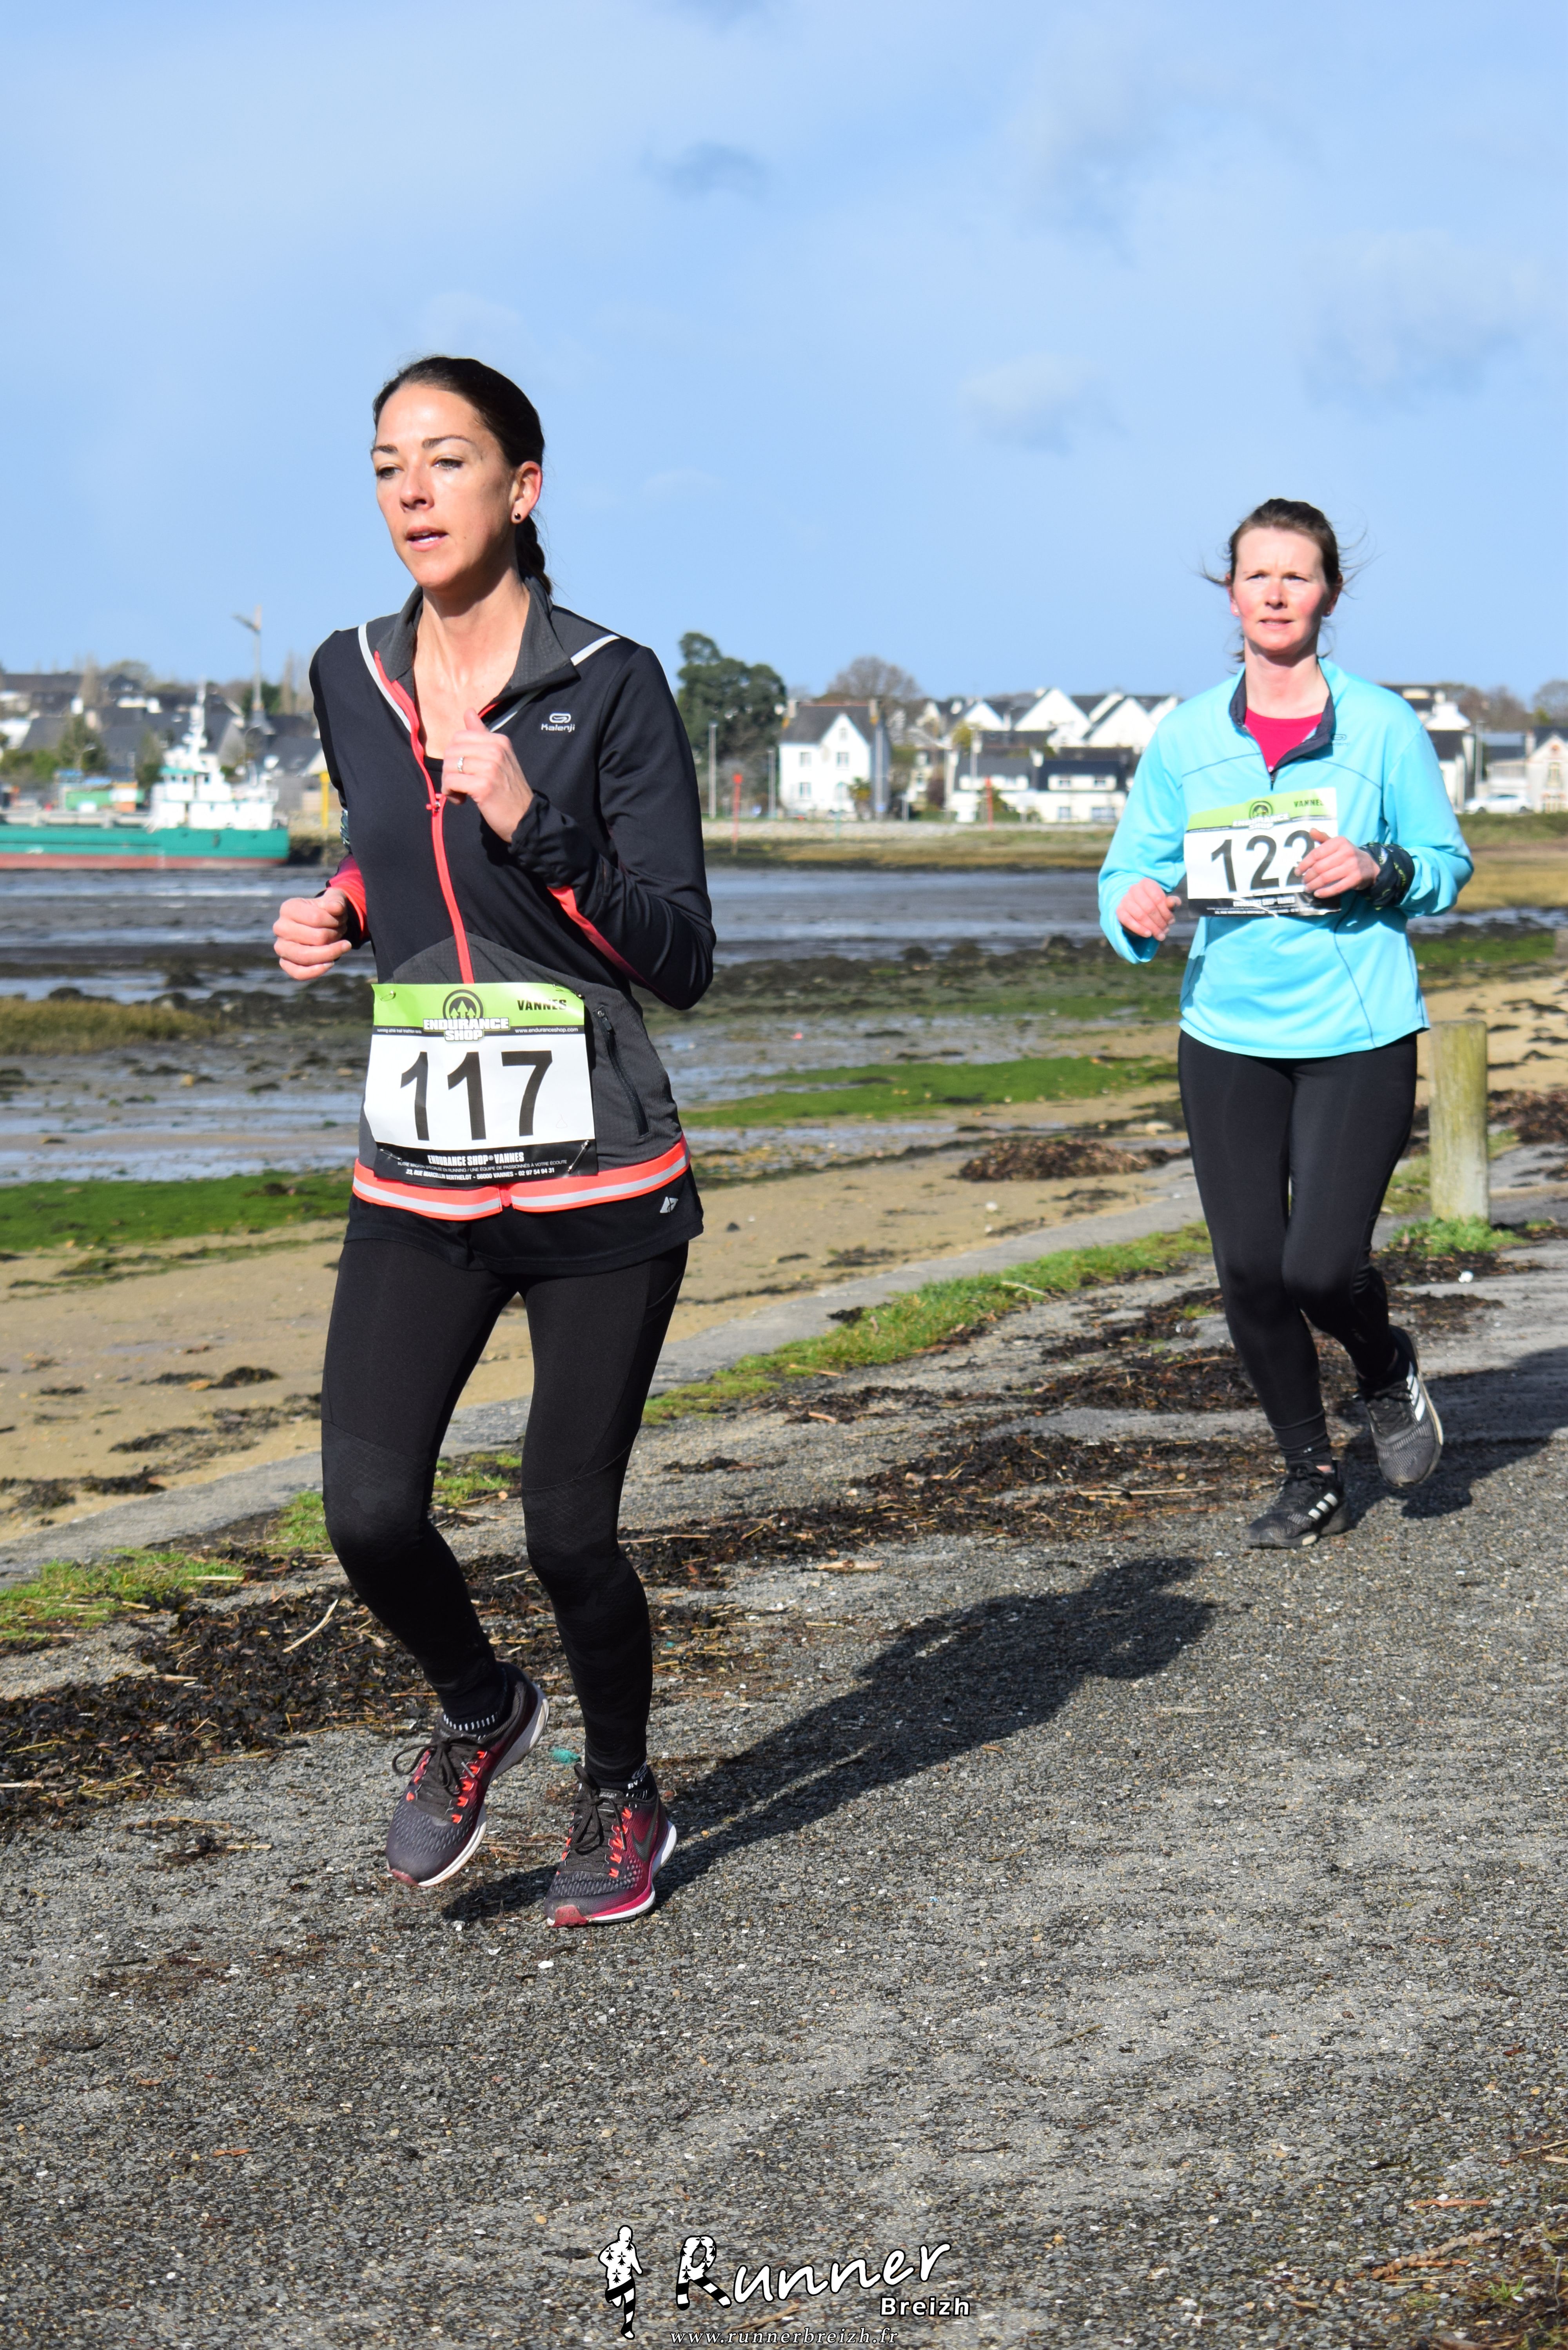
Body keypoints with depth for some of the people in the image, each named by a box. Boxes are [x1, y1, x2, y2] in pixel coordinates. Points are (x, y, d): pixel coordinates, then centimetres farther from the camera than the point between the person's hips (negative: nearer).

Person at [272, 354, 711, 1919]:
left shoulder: (610, 686, -8)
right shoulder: (352, 680, 6)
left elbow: (681, 960, -11)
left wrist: (534, 825, -24)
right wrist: (333, 912, 4)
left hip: (600, 1179, -3)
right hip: (417, 1175, 4)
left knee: (567, 1528, 2)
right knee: (368, 1513, -10)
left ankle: (623, 1797, 29)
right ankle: (478, 1712, 22)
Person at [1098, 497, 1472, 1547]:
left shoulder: (1383, 728, -2)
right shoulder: (1185, 738, 4)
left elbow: (1448, 864, 5)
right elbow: (1130, 870, 8)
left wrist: (1378, 870, -16)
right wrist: (1136, 908, -15)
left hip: (1358, 1035, -3)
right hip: (1228, 1035, 3)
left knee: (1322, 1266, -12)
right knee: (1250, 1271, 2)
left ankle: (1389, 1370, 24)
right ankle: (1312, 1478, 24)